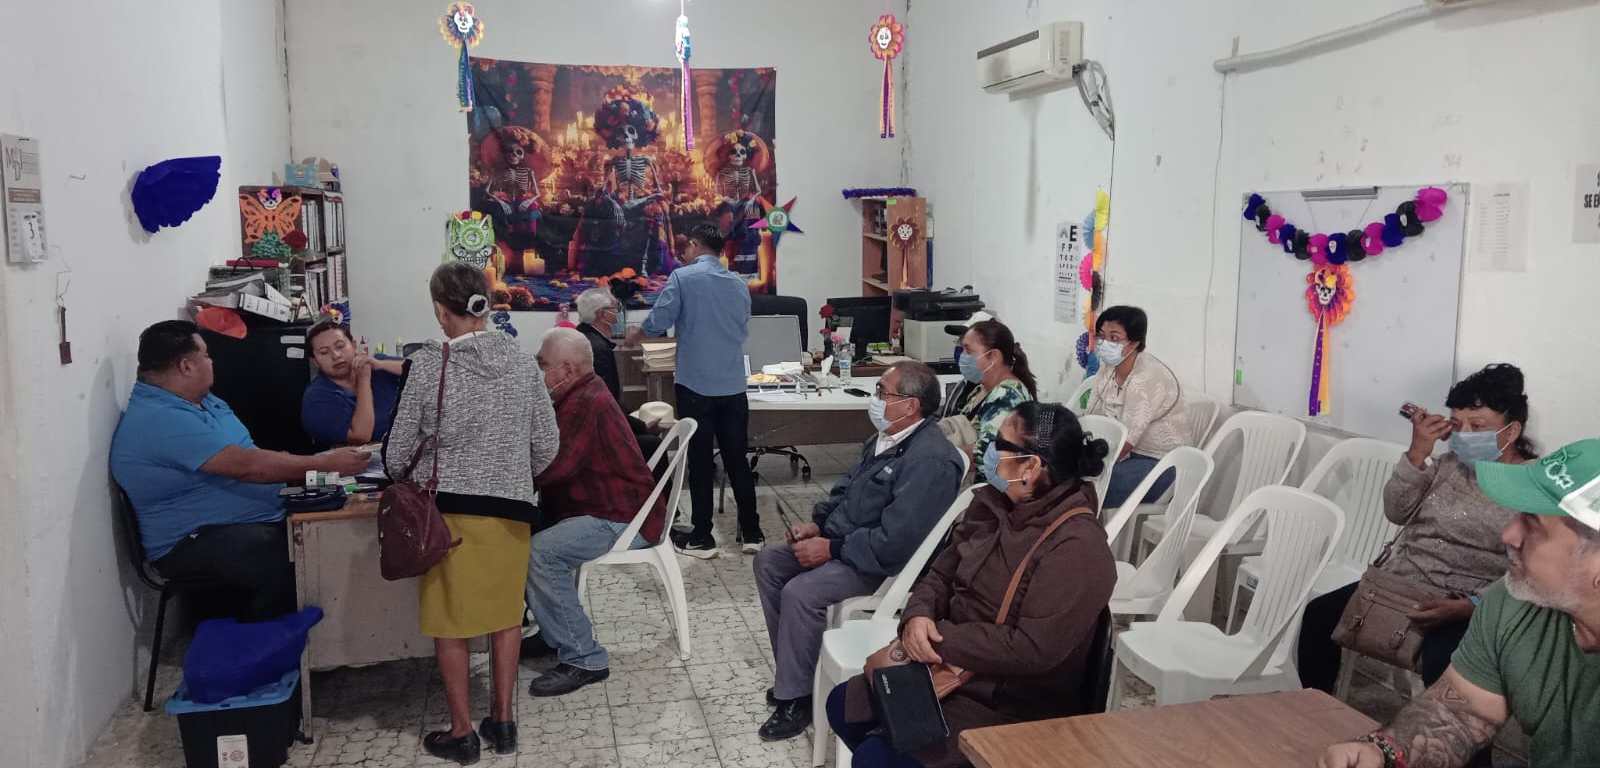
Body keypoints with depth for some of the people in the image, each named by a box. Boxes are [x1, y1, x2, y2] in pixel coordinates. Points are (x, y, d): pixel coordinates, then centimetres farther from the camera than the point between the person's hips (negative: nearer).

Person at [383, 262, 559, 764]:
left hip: (447, 507, -3)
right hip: (510, 508, 3)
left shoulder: (428, 364, -10)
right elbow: (546, 445, 4)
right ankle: (502, 722, 24)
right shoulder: (522, 361, 0)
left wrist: (399, 476, 20)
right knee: (505, 614, 16)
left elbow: (399, 451, -2)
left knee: (450, 621, 10)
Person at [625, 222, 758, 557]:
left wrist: (636, 334, 11)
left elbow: (659, 321, -9)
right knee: (737, 459, 11)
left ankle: (702, 538, 12)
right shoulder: (739, 284, 9)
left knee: (700, 461, 4)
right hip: (733, 386, 4)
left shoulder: (683, 277, -6)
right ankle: (751, 533, 16)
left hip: (696, 385, -4)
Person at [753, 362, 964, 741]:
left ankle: (795, 698, -6)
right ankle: (792, 671, 12)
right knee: (768, 561, 7)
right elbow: (846, 488, 19)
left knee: (800, 592, -26)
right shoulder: (885, 438, 5)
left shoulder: (930, 461, -25)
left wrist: (830, 549, -21)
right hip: (839, 540, 10)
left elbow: (894, 542, -29)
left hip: (879, 564, -10)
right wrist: (818, 524, 2)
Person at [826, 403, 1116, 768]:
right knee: (842, 705, 9)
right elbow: (941, 574, 7)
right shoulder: (992, 503, 3)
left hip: (1012, 707, -8)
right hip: (951, 670, 8)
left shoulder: (1076, 546, -24)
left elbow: (1033, 649, -29)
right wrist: (917, 615, -16)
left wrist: (939, 638, -22)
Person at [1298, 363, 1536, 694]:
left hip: (1470, 608, -6)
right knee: (1319, 614, -7)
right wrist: (1417, 453, -6)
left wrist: (1469, 607, -27)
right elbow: (1396, 511, 7)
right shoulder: (1450, 463, 12)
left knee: (1442, 665, -36)